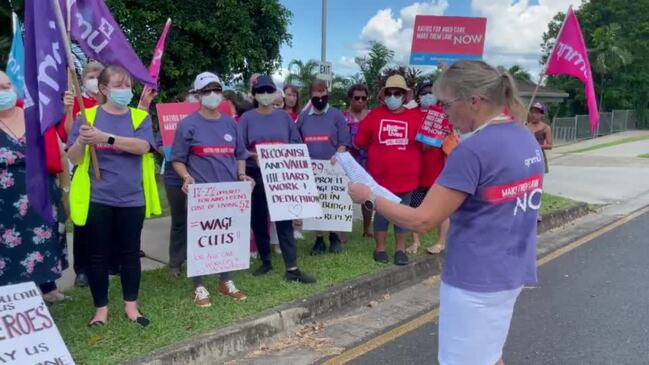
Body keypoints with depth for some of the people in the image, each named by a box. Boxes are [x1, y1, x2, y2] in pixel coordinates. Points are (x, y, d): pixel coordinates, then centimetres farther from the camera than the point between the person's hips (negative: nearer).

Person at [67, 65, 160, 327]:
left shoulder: (140, 117, 3)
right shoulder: (88, 116, 1)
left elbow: (142, 146, -16)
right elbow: (74, 158, -1)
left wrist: (105, 138, -27)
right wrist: (82, 141, -23)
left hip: (131, 198, 1)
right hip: (97, 198, -1)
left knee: (130, 252, 10)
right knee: (98, 254, 7)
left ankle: (131, 305, 23)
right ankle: (101, 307, 21)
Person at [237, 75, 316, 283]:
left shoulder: (284, 117, 8)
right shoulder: (247, 118, 2)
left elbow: (296, 143, 11)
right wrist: (254, 156, -20)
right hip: (256, 176, 0)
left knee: (284, 220, -4)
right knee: (259, 220, 8)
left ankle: (292, 269, -4)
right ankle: (265, 262, 24)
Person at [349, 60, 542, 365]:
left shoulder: (473, 149, -24)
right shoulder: (527, 139, 4)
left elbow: (422, 220, -21)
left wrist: (369, 197, -10)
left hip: (476, 280, -9)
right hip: (511, 272, 9)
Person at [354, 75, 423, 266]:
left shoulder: (415, 116, -4)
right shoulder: (375, 114, -2)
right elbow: (360, 141, 4)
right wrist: (378, 150, 7)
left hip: (406, 176, 0)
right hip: (380, 176, 0)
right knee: (381, 212, 10)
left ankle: (401, 249, 22)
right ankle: (380, 248, 22)